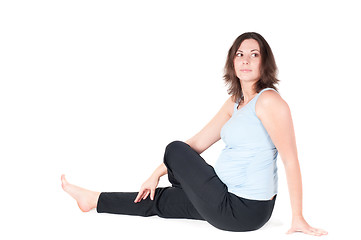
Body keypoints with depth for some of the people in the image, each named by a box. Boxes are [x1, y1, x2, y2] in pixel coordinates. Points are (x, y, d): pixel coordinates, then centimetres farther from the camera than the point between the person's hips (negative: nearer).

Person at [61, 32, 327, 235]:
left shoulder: (269, 101, -19)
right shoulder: (234, 103, 9)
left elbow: (291, 160, -19)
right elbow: (198, 143, 10)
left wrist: (298, 219, -18)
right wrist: (157, 174, 8)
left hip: (244, 209, -8)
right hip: (234, 197, 8)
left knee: (175, 149, 5)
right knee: (158, 200, 17)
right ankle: (93, 200, 36)